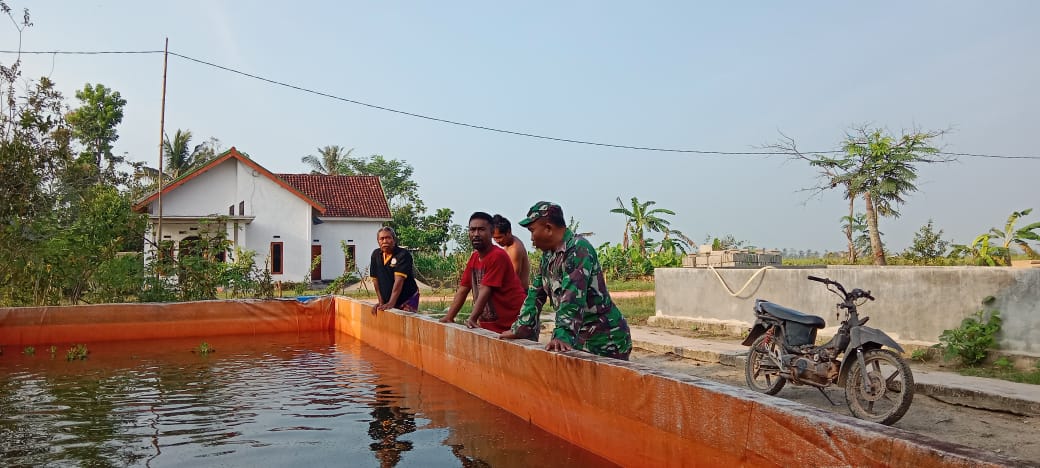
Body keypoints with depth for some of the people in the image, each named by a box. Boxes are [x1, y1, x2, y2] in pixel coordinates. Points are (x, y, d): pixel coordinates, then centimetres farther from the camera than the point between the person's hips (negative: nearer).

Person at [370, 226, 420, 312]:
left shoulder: (403, 255, -15)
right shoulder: (375, 255, 3)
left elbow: (399, 279, -25)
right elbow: (375, 279, 7)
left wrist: (391, 303, -32)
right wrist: (381, 302, 3)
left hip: (407, 300, -5)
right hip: (387, 302, 5)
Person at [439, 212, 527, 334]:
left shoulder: (497, 256, -15)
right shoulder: (474, 258, 9)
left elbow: (485, 291, -22)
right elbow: (462, 290, 11)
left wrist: (472, 319, -26)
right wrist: (448, 318, 6)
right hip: (488, 325, 7)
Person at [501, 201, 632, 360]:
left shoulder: (578, 249, -18)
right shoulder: (548, 255, 10)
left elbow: (572, 298, -30)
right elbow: (536, 294, 15)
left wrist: (563, 337, -38)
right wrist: (520, 329, 11)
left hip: (605, 341, -8)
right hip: (580, 339, 8)